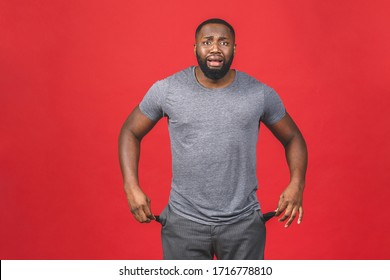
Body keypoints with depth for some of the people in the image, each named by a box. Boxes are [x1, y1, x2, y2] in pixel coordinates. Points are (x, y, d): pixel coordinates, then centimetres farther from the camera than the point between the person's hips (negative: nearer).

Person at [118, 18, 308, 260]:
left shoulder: (260, 94, -3)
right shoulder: (167, 90, -4)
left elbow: (292, 138, 9)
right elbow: (131, 132, 7)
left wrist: (297, 183, -8)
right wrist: (132, 187, -5)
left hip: (243, 223, 1)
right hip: (184, 222, 0)